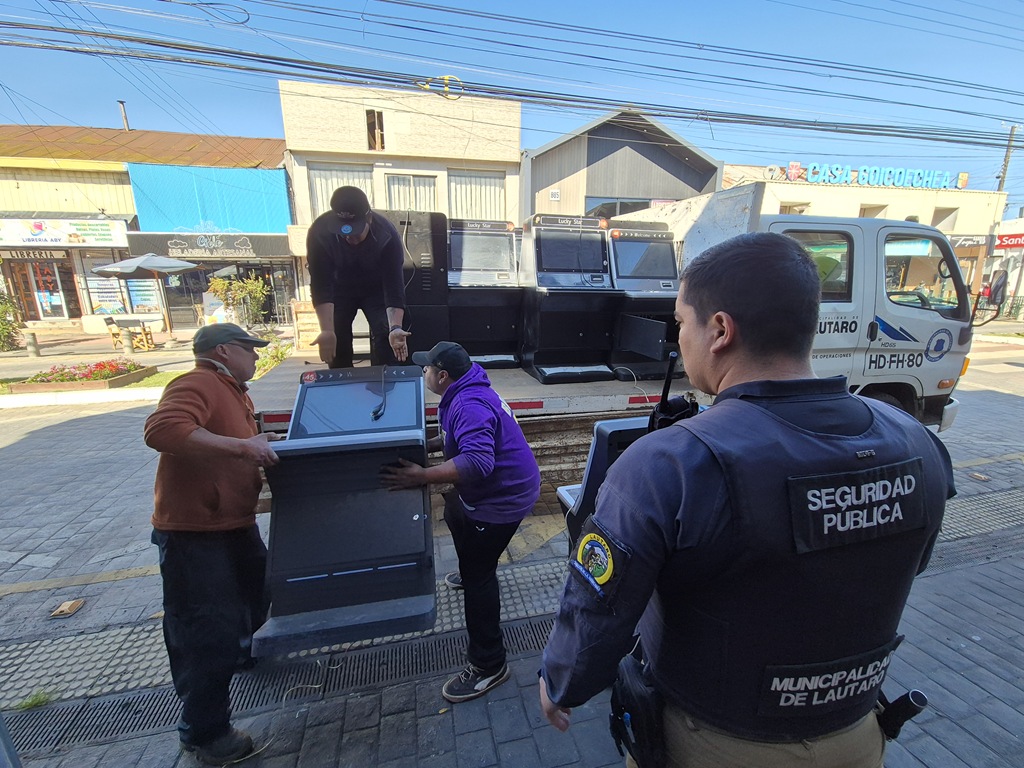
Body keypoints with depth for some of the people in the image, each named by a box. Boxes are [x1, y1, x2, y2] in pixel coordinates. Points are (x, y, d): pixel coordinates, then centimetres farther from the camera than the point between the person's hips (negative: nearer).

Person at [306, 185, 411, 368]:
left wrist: (395, 328, -49)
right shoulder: (320, 232, -32)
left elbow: (393, 284, -35)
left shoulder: (386, 234, -34)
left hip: (376, 288, 0)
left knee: (384, 334, -17)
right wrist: (327, 331, -41)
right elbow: (321, 285, -31)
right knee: (337, 340, -8)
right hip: (340, 287, 1)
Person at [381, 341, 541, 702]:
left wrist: (422, 476, -41)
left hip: (502, 499, -11)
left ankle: (488, 666, 13)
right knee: (456, 516, 34)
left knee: (478, 576, -3)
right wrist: (427, 444, 6)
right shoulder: (466, 393, 5)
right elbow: (460, 436, 19)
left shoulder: (469, 405, -29)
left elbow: (477, 462, -41)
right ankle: (470, 572, 60)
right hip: (491, 491, 11)